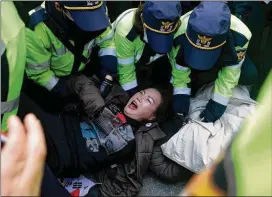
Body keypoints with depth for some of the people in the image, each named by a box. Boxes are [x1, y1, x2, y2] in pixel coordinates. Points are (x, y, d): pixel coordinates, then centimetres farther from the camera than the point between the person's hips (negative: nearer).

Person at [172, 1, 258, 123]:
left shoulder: (240, 35, -41)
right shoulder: (180, 32, -41)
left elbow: (230, 73, -31)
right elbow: (180, 67, -26)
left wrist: (218, 103, -33)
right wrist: (181, 94, -31)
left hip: (225, 56, 0)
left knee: (250, 76, -18)